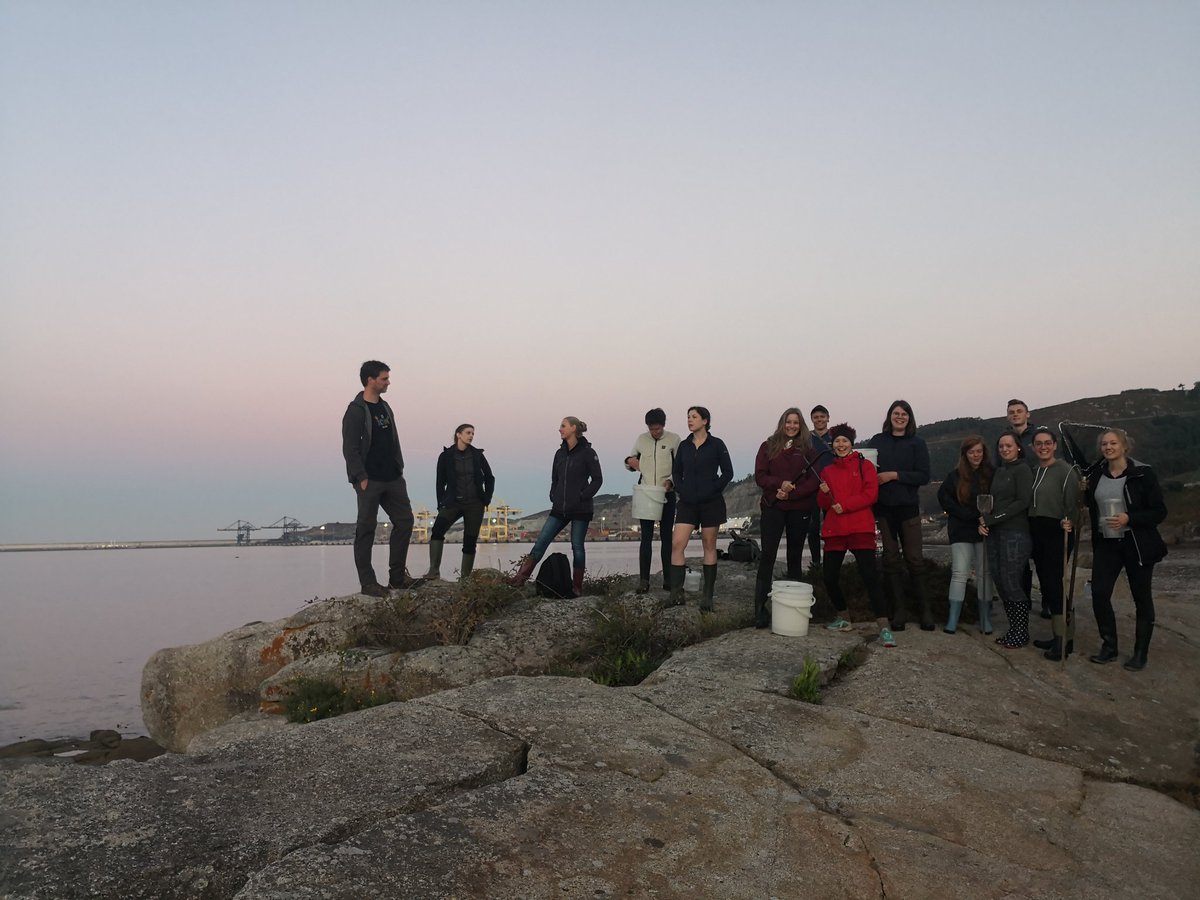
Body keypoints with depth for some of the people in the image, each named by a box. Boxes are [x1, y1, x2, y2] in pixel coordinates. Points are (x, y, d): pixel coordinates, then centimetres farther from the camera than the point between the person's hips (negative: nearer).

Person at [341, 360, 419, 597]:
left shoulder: (384, 407, 16)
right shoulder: (356, 410, -9)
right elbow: (350, 448, -13)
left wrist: (399, 469, 13)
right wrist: (362, 478, -18)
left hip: (392, 479, 8)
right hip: (370, 480, -8)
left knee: (404, 521, 6)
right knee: (366, 528, -1)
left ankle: (397, 577, 14)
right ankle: (367, 582, 5)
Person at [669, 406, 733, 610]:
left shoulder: (716, 444, -2)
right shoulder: (684, 445, 9)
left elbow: (727, 472, -2)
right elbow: (676, 472, 15)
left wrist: (713, 489, -10)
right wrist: (681, 490, 0)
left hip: (710, 502, -3)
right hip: (687, 502, 3)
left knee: (709, 547, 4)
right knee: (677, 544, -9)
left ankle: (707, 596, 10)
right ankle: (676, 593, -6)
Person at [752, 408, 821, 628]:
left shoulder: (808, 450, 7)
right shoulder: (768, 446, 7)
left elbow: (814, 481, -1)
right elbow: (759, 476, 1)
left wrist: (791, 493, -13)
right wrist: (781, 483, -17)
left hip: (800, 509, 1)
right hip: (773, 507, -1)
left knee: (795, 556, 7)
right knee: (767, 554, -9)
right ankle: (760, 608, -10)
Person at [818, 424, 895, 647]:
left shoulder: (864, 466, 6)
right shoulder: (827, 471, 17)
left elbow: (871, 494, -6)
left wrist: (845, 505, -15)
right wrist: (824, 493, -6)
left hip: (860, 528, -4)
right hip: (834, 529, 5)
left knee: (869, 576, -14)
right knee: (829, 577, 3)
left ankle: (883, 627, -14)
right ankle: (843, 618, 23)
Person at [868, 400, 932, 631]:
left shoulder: (917, 443, 4)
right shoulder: (877, 441, 9)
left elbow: (923, 476, -4)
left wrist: (894, 475, -12)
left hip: (908, 507, -2)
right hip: (883, 507, 2)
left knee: (914, 558, -3)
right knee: (891, 559, 4)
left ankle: (925, 609, 5)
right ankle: (900, 609, 10)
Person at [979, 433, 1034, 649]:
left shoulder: (1022, 470, -5)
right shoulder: (999, 471, 16)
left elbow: (1023, 502, -13)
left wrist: (992, 519, -13)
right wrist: (983, 520, -2)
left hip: (1015, 533, -7)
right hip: (994, 533, 7)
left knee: (1011, 582, -6)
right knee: (1000, 582, 7)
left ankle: (1021, 633, 6)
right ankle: (1013, 629, 17)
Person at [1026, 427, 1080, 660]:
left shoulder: (1066, 470, -6)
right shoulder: (1033, 472, 13)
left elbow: (1073, 503, -12)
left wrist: (1069, 522, -28)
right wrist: (1030, 533, 6)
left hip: (1057, 532, -7)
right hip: (1036, 533, 7)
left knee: (1054, 584, -10)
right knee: (1046, 585, 8)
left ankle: (1065, 639, -3)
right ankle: (1059, 636, 18)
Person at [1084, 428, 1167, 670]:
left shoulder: (1142, 474, -8)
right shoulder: (1097, 475, 6)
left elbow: (1159, 512, -9)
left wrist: (1129, 518, -21)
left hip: (1137, 545, -4)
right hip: (1106, 544, 4)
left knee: (1142, 598, 7)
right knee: (1099, 593, -4)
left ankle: (1140, 653, 18)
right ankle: (1109, 646, 13)